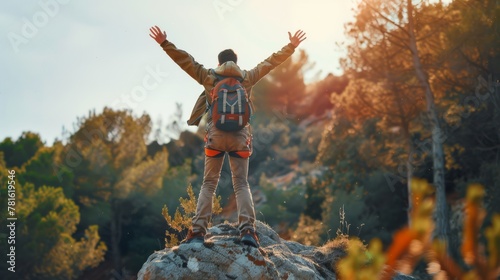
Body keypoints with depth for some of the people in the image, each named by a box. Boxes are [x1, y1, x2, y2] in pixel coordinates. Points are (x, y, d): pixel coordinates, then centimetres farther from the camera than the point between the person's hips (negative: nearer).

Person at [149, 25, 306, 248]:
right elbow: (271, 62, 17)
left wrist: (164, 43, 14)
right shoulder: (247, 78, 10)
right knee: (241, 184, 2)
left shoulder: (209, 77, 7)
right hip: (240, 136, 1)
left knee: (208, 183, 5)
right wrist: (291, 46, 27)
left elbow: (185, 61, 8)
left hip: (216, 135, 0)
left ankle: (197, 231, -8)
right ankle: (247, 229, -17)